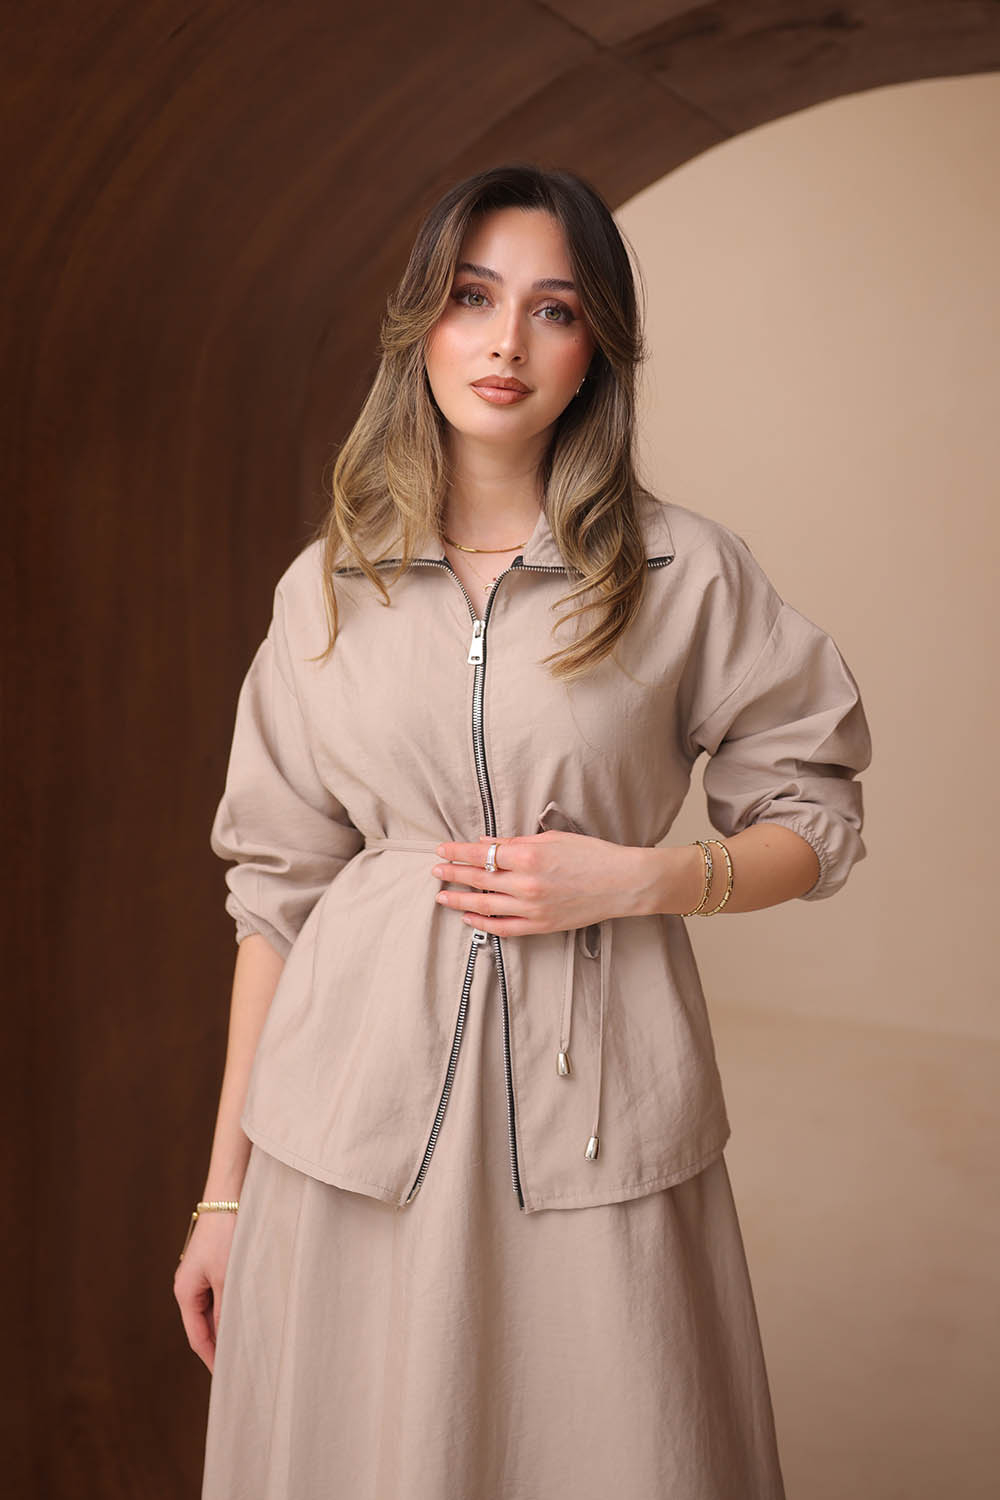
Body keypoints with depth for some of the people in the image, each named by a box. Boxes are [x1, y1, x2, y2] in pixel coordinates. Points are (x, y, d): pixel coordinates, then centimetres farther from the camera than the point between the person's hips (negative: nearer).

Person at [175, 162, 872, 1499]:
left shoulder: (687, 572, 0)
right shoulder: (327, 586, 5)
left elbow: (816, 820, 7)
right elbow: (276, 887, 7)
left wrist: (638, 876, -12)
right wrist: (225, 1186, 7)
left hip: (592, 1107, -1)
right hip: (359, 1115, 2)